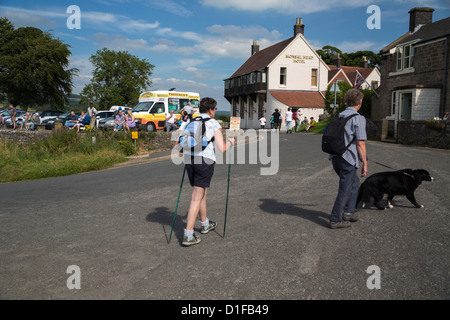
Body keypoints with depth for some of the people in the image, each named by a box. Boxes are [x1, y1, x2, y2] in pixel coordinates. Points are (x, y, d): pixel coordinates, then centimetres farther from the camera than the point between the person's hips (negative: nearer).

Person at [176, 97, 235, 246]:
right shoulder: (214, 124, -1)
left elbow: (177, 144, 11)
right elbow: (222, 149, -7)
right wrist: (230, 142, 14)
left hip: (189, 160, 6)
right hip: (205, 161, -6)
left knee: (202, 192, 22)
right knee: (197, 197, -2)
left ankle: (205, 224, 40)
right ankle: (188, 235, -3)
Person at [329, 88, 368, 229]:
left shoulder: (339, 116, 11)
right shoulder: (358, 119, -11)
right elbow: (360, 144, -14)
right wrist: (365, 164, -8)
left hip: (335, 157, 8)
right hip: (348, 159, -8)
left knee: (354, 182, 24)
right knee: (344, 190, 4)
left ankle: (348, 212, 25)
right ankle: (335, 220, 11)